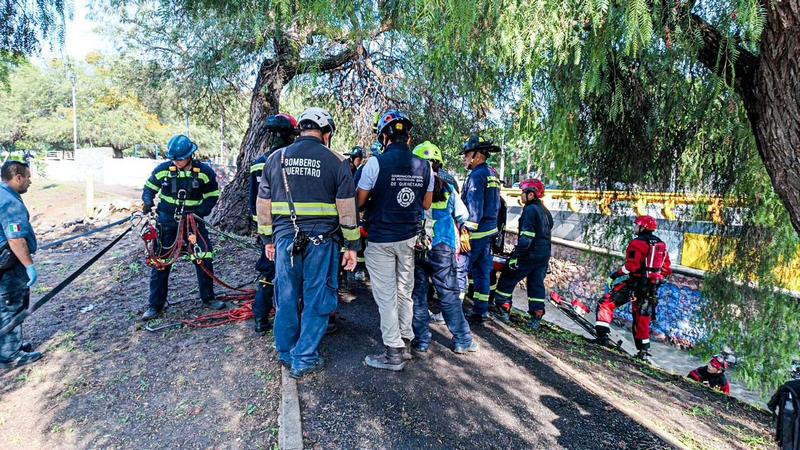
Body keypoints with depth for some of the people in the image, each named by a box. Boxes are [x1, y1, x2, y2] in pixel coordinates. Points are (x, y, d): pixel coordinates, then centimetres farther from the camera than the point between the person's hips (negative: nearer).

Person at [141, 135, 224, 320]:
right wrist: (148, 202, -14)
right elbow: (149, 188, 6)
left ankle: (208, 298, 17)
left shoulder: (205, 172, -10)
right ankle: (155, 306, 17)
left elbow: (212, 196, -1)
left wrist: (199, 212, -15)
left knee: (204, 259, -2)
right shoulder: (163, 169, -8)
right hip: (167, 221, 1)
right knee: (160, 262, 4)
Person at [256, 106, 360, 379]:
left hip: (285, 238, 4)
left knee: (286, 297, 15)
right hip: (322, 240, -3)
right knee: (317, 300, 8)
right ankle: (304, 359, 16)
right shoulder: (336, 161, -2)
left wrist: (267, 239, 19)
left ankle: (285, 353, 30)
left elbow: (263, 204, 11)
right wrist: (352, 245, 3)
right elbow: (347, 208, -4)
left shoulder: (276, 158, 8)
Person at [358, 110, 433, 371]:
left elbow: (359, 202, -9)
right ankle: (406, 343, 28)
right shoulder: (424, 166, 0)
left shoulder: (376, 163, -15)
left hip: (381, 239, -5)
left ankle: (394, 353, 11)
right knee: (405, 292, 17)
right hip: (409, 238, 5)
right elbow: (426, 205, 9)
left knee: (386, 296, 4)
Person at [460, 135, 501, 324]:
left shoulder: (477, 176, -15)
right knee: (482, 271, 14)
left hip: (476, 231, -9)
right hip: (489, 230, 9)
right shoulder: (492, 174, 14)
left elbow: (474, 209, -22)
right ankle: (481, 311, 22)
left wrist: (465, 232, -21)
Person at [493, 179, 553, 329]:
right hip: (544, 256, 8)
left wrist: (515, 255, -22)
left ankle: (504, 311, 8)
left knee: (507, 280, 5)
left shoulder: (530, 210, -15)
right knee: (537, 285, 13)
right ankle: (537, 318, 14)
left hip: (529, 255, -8)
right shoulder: (545, 211, 14)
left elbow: (526, 237, -22)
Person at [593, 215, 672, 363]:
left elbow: (631, 266, -18)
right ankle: (644, 352, 22)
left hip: (636, 282, -7)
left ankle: (603, 335, -18)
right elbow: (667, 270, 16)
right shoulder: (661, 245, 15)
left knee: (607, 303, -5)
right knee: (642, 319, 17)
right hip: (652, 288, 7)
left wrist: (614, 275, -12)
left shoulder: (638, 242, -8)